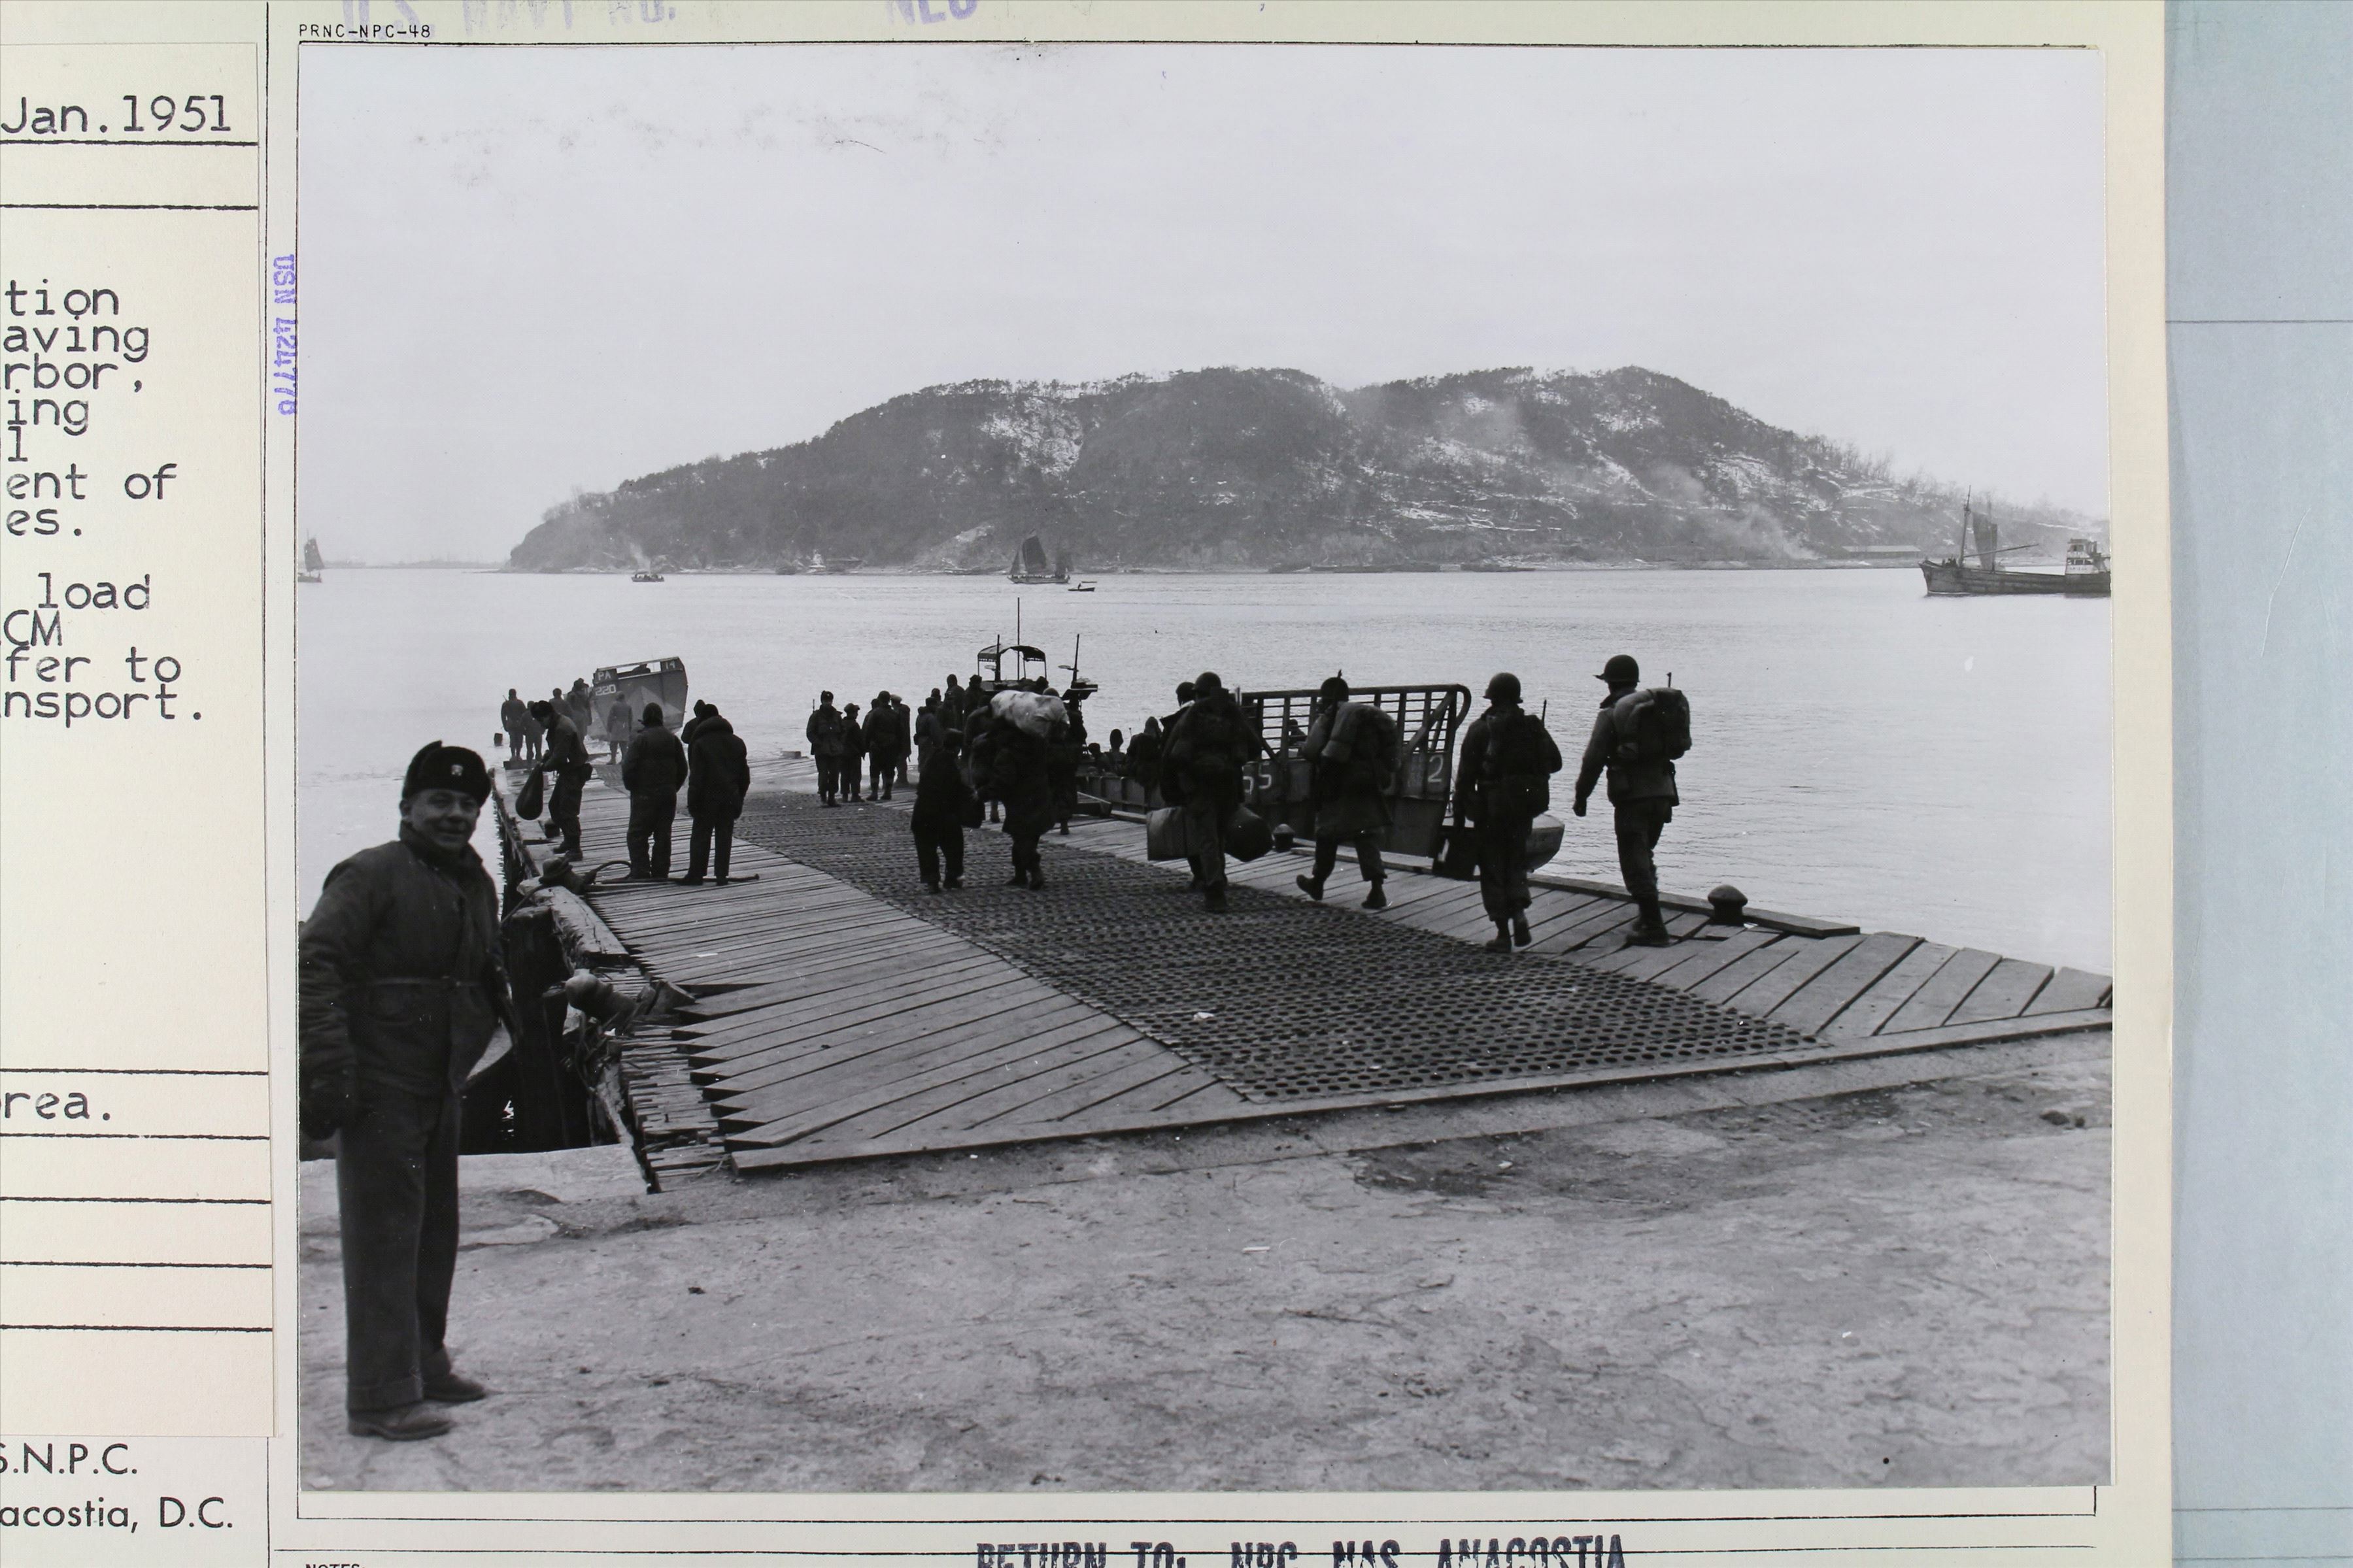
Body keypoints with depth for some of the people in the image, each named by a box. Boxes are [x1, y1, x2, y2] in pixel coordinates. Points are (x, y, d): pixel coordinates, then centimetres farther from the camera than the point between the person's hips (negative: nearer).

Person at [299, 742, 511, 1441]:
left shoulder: (476, 885, 14)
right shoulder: (370, 876, -12)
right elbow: (317, 963, -19)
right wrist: (328, 1068, -24)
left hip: (441, 1087, 9)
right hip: (379, 1088, -8)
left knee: (435, 1229, 17)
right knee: (385, 1237, -5)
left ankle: (424, 1365, 31)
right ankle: (381, 1397, 1)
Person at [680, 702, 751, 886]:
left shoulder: (700, 743, -9)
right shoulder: (737, 742, 10)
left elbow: (697, 776, -12)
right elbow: (745, 774, 13)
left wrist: (693, 801, -8)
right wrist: (739, 797, 17)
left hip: (708, 797, -4)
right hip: (730, 797, 4)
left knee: (700, 836, 3)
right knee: (725, 836, 7)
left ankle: (696, 875, 5)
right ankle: (721, 875, 5)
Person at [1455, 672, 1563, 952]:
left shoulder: (1480, 729, -6)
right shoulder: (1533, 726, 5)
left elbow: (1466, 773, -9)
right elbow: (1554, 761, 7)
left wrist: (1459, 806, -3)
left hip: (1492, 805, -3)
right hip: (1525, 805, 4)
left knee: (1493, 866, 4)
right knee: (1516, 859, 20)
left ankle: (1503, 933, 1)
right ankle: (1519, 911, -2)